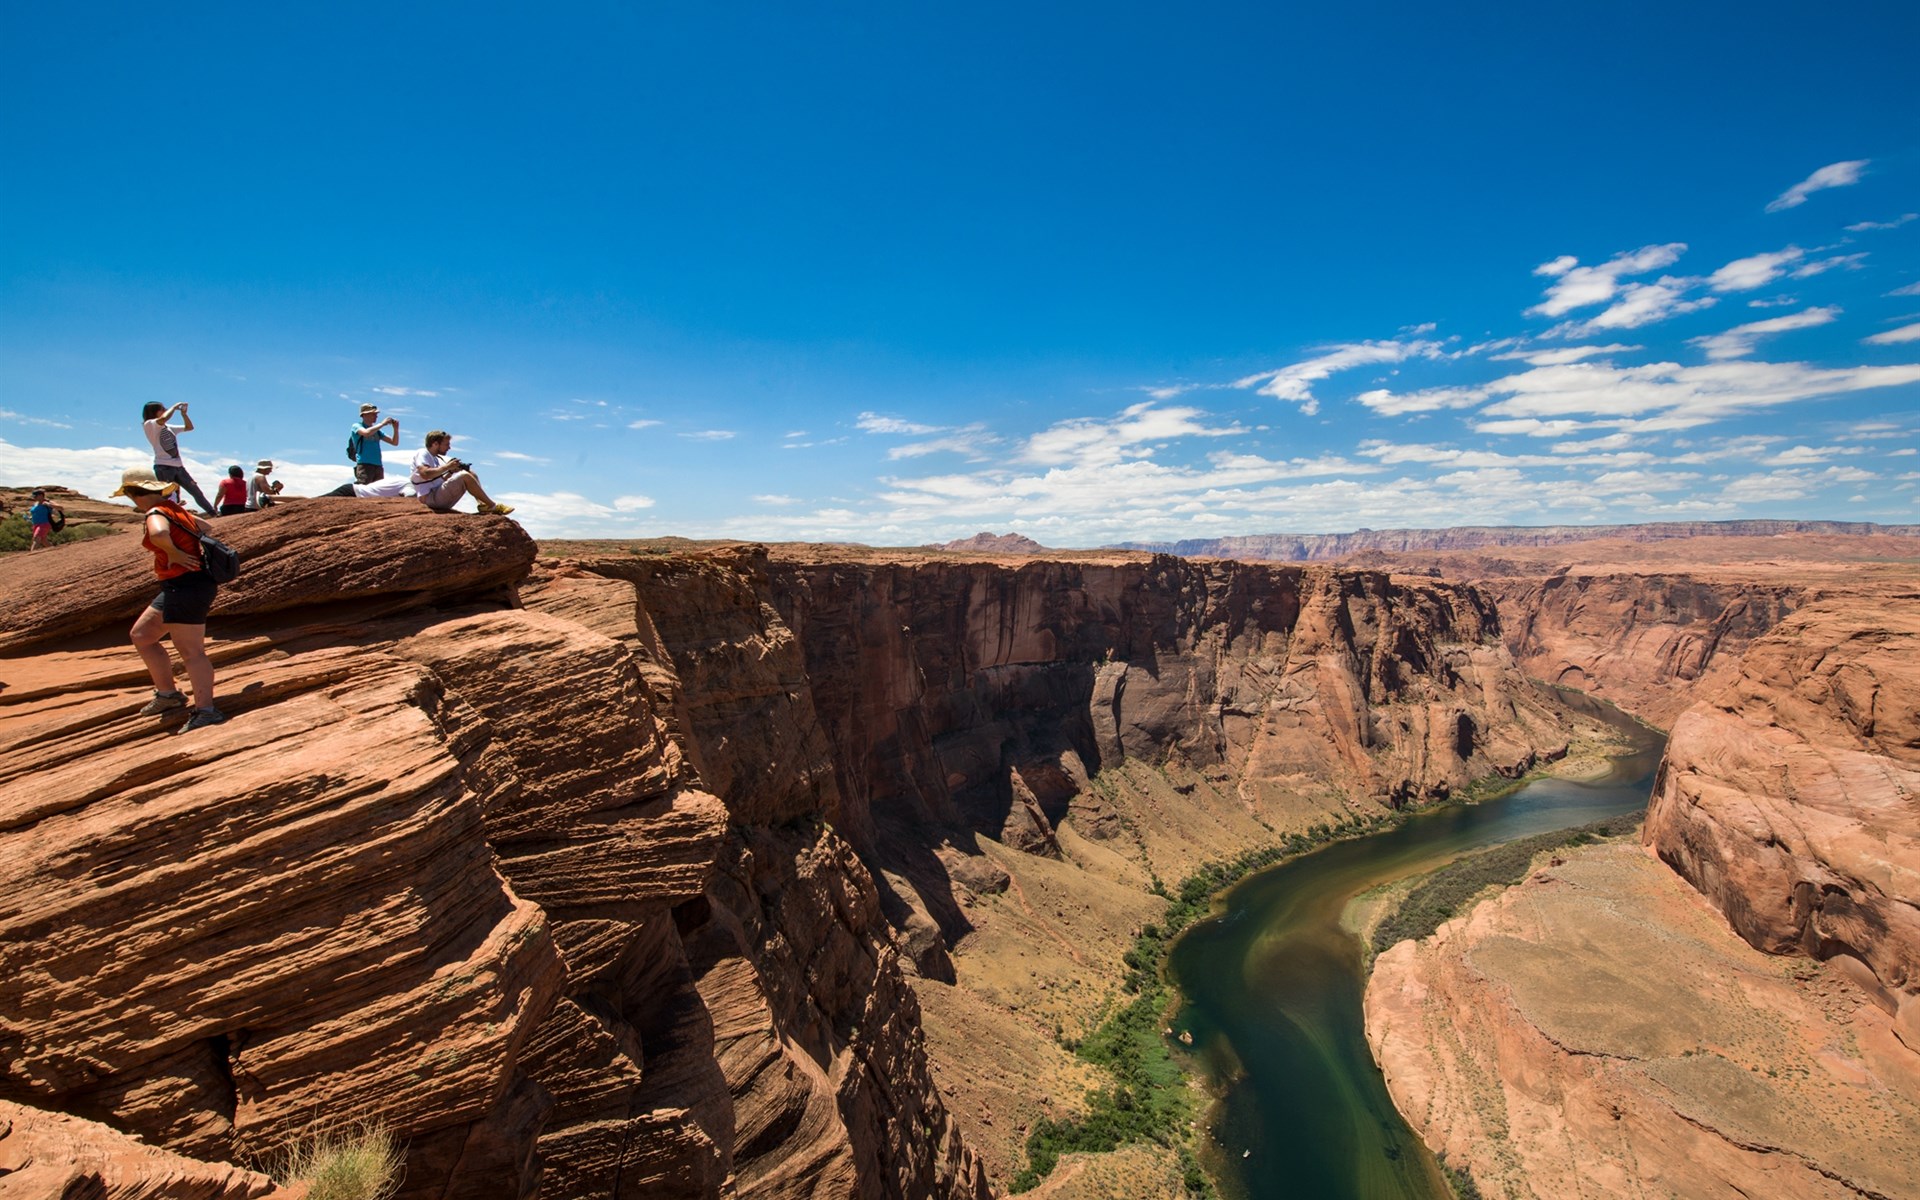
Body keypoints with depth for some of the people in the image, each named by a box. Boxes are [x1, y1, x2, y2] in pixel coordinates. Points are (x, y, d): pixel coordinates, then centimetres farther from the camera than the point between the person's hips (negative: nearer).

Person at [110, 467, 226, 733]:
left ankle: (206, 710, -6)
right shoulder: (174, 509, 15)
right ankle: (168, 694, 26)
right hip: (178, 588, 10)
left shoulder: (156, 513, -13)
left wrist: (174, 554, -20)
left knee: (191, 652, -8)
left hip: (185, 587, -10)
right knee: (141, 635, 21)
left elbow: (159, 534, -37)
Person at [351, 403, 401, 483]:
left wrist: (396, 429, 0)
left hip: (378, 466, 6)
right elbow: (366, 433, -19)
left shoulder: (376, 430, 19)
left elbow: (394, 442, 15)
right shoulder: (357, 427, 5)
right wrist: (382, 423, -12)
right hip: (364, 465, -6)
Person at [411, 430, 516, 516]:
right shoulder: (422, 454, -6)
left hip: (439, 496, 9)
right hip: (430, 498, -9)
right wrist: (446, 467, -18)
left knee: (471, 473, 6)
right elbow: (424, 474, -25)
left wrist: (451, 471, -1)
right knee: (465, 476, -23)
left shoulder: (436, 458, 21)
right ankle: (493, 507, -19)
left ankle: (483, 504, -14)